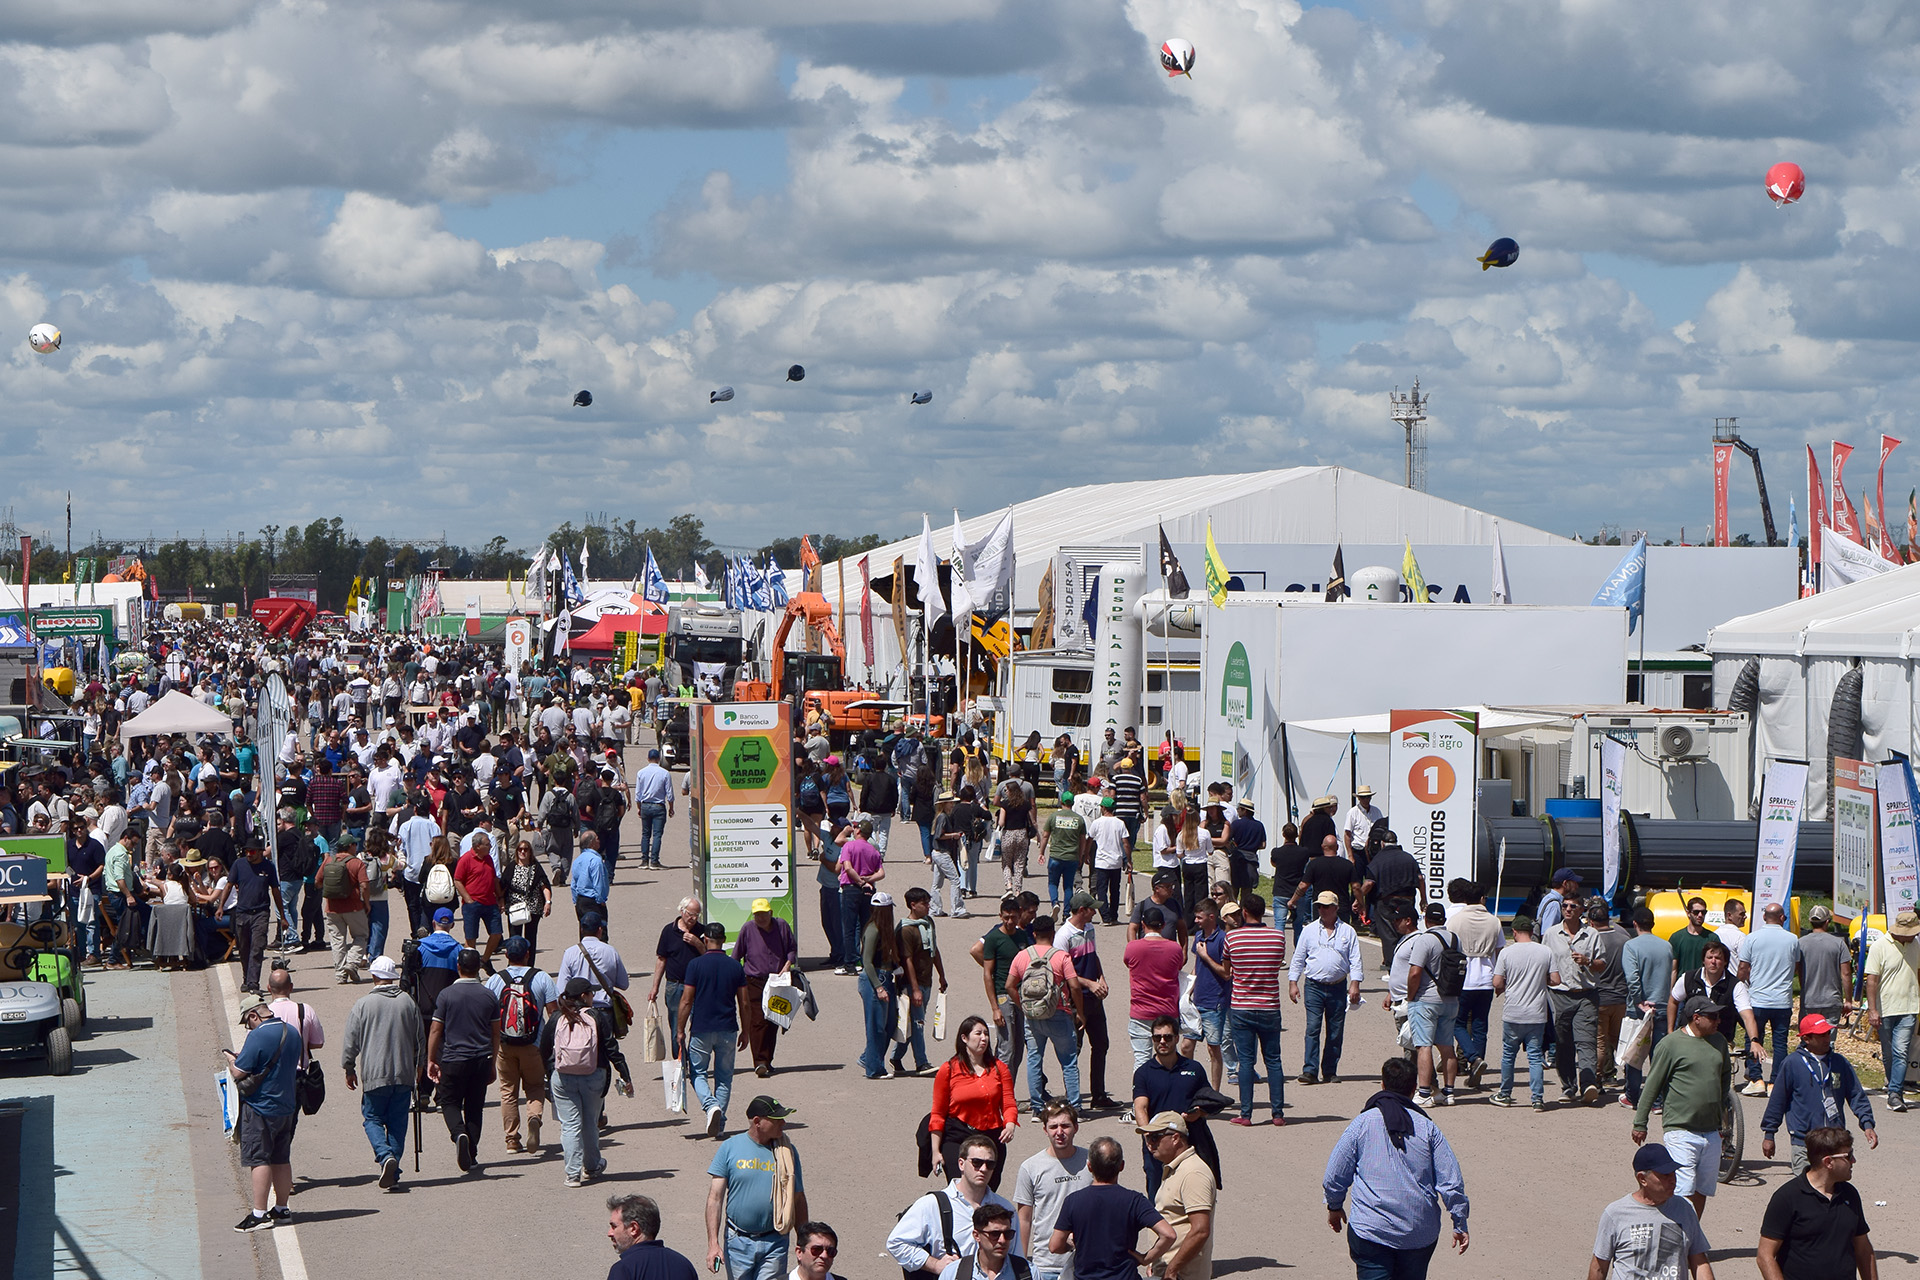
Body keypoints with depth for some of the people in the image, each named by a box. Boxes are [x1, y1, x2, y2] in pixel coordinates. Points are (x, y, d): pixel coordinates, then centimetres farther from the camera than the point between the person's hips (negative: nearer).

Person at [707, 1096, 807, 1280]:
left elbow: (798, 1201, 11)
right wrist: (713, 1243, -13)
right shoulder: (730, 1147, -3)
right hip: (737, 1242, 0)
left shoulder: (787, 1152, 3)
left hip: (774, 1244, 0)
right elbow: (715, 1197, -4)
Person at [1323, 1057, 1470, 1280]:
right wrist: (1460, 1224, 13)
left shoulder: (1362, 1124, -1)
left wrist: (1334, 1207, 24)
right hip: (1420, 1234, 2)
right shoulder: (1428, 1128, 2)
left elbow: (1335, 1176, 4)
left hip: (1370, 1230, -2)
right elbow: (1451, 1183, 2)